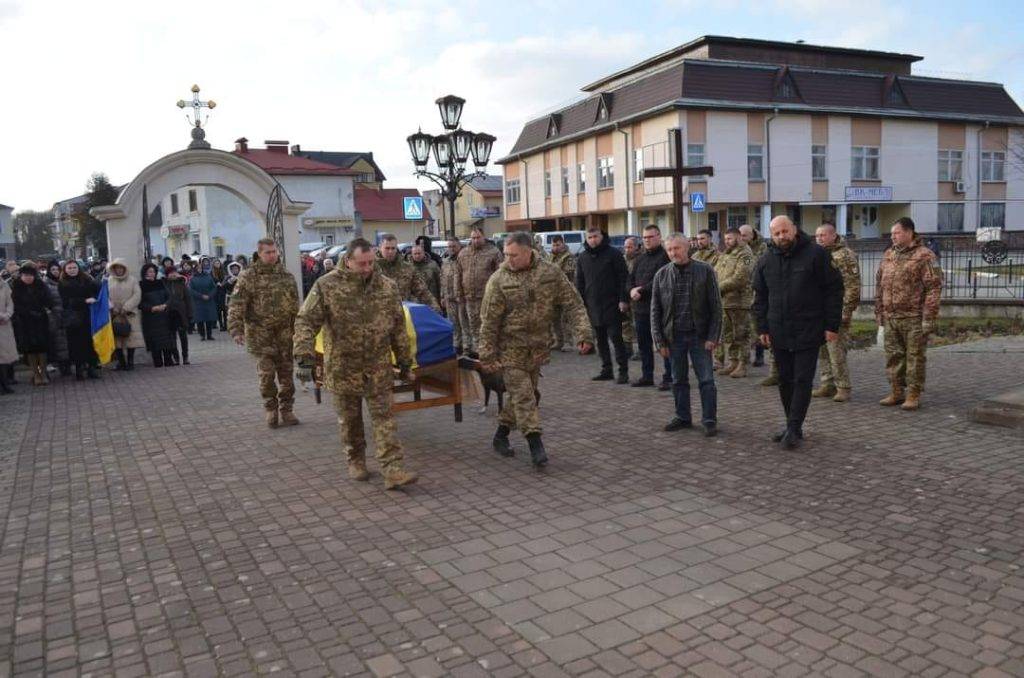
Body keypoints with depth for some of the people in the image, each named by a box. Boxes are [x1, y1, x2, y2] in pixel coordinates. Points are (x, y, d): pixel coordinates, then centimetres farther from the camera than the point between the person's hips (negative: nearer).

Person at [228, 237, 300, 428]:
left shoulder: (287, 276, 8)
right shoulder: (248, 276, -3)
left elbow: (295, 305, 13)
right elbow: (237, 305, -7)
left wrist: (297, 329, 11)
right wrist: (236, 330, -16)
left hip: (285, 332, 3)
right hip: (260, 333, -3)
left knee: (286, 372, 6)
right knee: (266, 373, 0)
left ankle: (286, 410, 16)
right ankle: (271, 410, 16)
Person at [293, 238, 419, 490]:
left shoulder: (387, 286, 1)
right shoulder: (327, 286, -9)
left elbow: (398, 327, 7)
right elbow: (305, 322, -11)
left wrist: (405, 362, 10)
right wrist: (304, 357, -23)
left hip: (378, 368, 1)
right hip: (343, 367, -1)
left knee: (384, 417, -2)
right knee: (349, 419, 12)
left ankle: (393, 470, -3)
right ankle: (355, 461, 32)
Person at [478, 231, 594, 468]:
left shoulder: (551, 273, -4)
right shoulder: (499, 280, -10)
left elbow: (572, 304, -2)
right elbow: (489, 321, -7)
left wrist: (583, 333, -15)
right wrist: (487, 356, -8)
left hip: (538, 348, 4)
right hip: (510, 348, -3)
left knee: (527, 394, 13)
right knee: (523, 395, -8)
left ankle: (501, 436, 31)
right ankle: (535, 444, -3)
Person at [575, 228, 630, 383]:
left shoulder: (613, 254, -3)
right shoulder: (582, 258, 11)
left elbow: (623, 278, -5)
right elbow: (579, 283, 15)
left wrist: (624, 300, -13)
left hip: (612, 305, -5)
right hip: (593, 306, 5)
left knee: (616, 338, -5)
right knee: (600, 340, 10)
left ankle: (623, 371, 0)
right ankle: (606, 370, 18)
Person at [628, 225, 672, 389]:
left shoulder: (665, 257, -8)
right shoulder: (640, 258, 18)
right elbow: (630, 278, 15)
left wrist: (641, 290, -15)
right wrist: (632, 290, -6)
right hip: (640, 308, 8)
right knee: (643, 344, 13)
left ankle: (668, 378, 2)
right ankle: (647, 376, 24)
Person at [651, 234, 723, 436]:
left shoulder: (705, 270, -3)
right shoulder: (661, 275, 3)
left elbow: (716, 306, -2)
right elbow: (655, 310, 5)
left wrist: (712, 336, -8)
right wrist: (660, 341, 0)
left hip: (699, 335, -2)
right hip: (674, 336, 2)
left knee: (706, 380, 0)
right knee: (678, 380, 11)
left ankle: (709, 420, 10)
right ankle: (683, 417, 24)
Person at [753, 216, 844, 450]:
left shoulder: (815, 254, -6)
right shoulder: (765, 261, 7)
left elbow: (834, 289, -5)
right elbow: (760, 297, 13)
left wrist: (832, 325, -8)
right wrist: (762, 328, 6)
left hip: (808, 332, -4)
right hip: (779, 332, 5)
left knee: (802, 380, -4)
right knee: (785, 381, 10)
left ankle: (793, 429, -1)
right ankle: (793, 427, 21)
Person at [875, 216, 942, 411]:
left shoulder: (924, 256, -6)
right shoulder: (888, 255, 13)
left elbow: (934, 287, -10)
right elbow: (879, 284, 18)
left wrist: (929, 318, -15)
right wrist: (879, 312, 14)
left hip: (913, 318, -6)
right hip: (890, 317, 6)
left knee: (915, 357, 1)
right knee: (893, 356, 11)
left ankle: (913, 395, 9)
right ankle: (896, 392, 21)